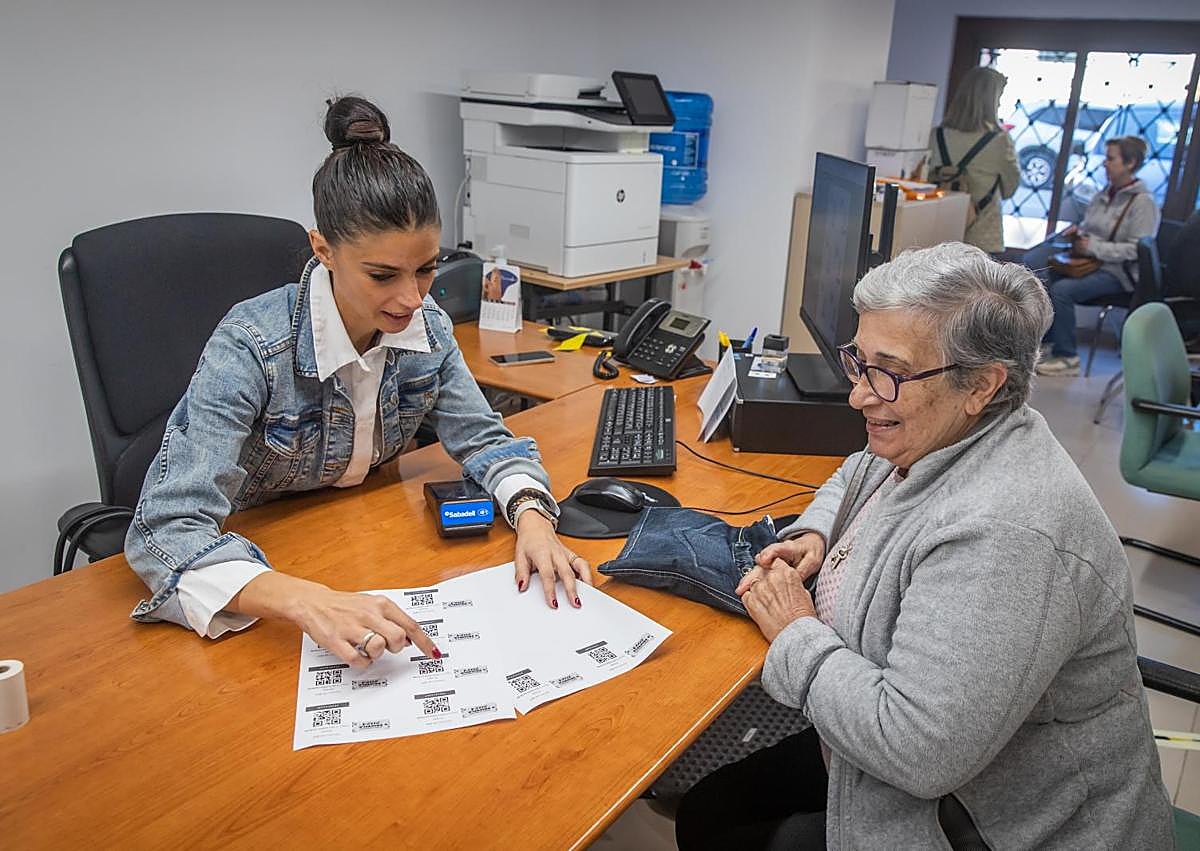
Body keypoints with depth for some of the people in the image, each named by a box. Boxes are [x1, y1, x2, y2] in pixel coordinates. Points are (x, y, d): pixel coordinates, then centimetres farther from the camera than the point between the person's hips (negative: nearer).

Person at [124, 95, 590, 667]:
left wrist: (531, 514, -23)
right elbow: (167, 528, -34)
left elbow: (481, 439, -1)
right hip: (252, 554, -3)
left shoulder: (426, 325, -11)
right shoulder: (251, 347, -28)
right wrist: (306, 601, -51)